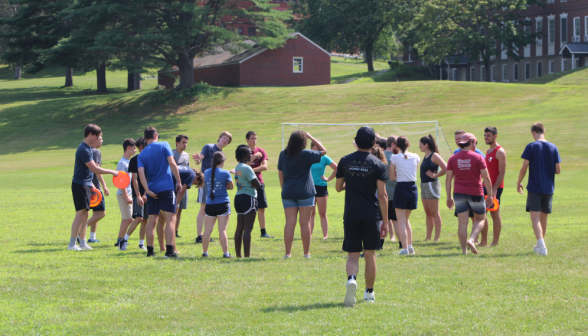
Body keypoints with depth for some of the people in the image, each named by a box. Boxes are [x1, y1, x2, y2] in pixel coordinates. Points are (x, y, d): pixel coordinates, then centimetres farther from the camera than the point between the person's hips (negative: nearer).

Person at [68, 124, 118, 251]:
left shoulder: (88, 148, 14)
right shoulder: (83, 150, -18)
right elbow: (94, 169, -21)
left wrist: (91, 184, 22)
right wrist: (111, 172, -13)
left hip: (85, 185, 10)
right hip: (80, 185, -10)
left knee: (84, 214, 11)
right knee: (81, 213, -12)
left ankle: (83, 243, 16)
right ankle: (72, 244, -11)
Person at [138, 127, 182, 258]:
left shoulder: (142, 154, 9)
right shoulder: (164, 145, 2)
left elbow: (141, 172, -4)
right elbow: (172, 163, -7)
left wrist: (147, 190, -8)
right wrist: (178, 181, -1)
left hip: (152, 191, 3)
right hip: (166, 187, -3)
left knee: (152, 220, 9)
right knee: (169, 219, -4)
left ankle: (150, 250, 8)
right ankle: (169, 250, -12)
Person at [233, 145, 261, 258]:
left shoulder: (237, 167, 14)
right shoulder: (247, 168, -15)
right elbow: (257, 185, -18)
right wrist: (259, 184, 2)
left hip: (238, 197, 9)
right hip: (248, 198, -9)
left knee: (239, 228, 12)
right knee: (248, 229, -8)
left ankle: (238, 254, 16)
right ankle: (247, 255, -9)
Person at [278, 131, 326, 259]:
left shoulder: (283, 154, 3)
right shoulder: (305, 154, -10)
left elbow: (280, 174, 8)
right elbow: (323, 150, 1)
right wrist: (311, 137, 4)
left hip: (288, 193, 3)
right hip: (305, 193, -3)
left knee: (290, 223, 2)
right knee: (305, 223, 3)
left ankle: (288, 253, -3)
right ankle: (306, 252, 7)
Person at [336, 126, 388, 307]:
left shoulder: (345, 161, 2)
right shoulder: (378, 165, -5)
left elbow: (338, 187, 12)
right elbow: (382, 195, -7)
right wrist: (385, 222, -3)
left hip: (351, 215, 1)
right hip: (371, 215, -1)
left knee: (352, 255, 2)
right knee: (370, 254, 12)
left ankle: (351, 278, -28)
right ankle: (369, 292, 19)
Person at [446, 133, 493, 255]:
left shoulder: (453, 158, 4)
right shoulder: (478, 157, -4)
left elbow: (448, 179, 4)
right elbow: (486, 178, -6)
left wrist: (449, 197, 10)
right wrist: (490, 195, 1)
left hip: (459, 193, 2)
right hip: (476, 193, -2)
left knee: (462, 222, 3)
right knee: (480, 219, 14)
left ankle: (464, 250, 1)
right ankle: (471, 240, -10)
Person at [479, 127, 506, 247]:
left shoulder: (500, 152, -10)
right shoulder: (488, 151, 17)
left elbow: (502, 173, -15)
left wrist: (494, 189, -22)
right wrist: (485, 186, 14)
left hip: (495, 187, -8)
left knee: (495, 214, -3)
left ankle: (495, 242, 2)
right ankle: (483, 241, 10)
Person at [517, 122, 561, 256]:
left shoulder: (531, 147, -8)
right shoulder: (553, 148, 3)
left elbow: (524, 169, -9)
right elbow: (558, 170, 4)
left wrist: (519, 183, 5)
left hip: (534, 188, -4)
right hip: (549, 189, 4)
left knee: (535, 217, -5)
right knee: (544, 217, 16)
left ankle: (541, 244, -22)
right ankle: (540, 245, 28)